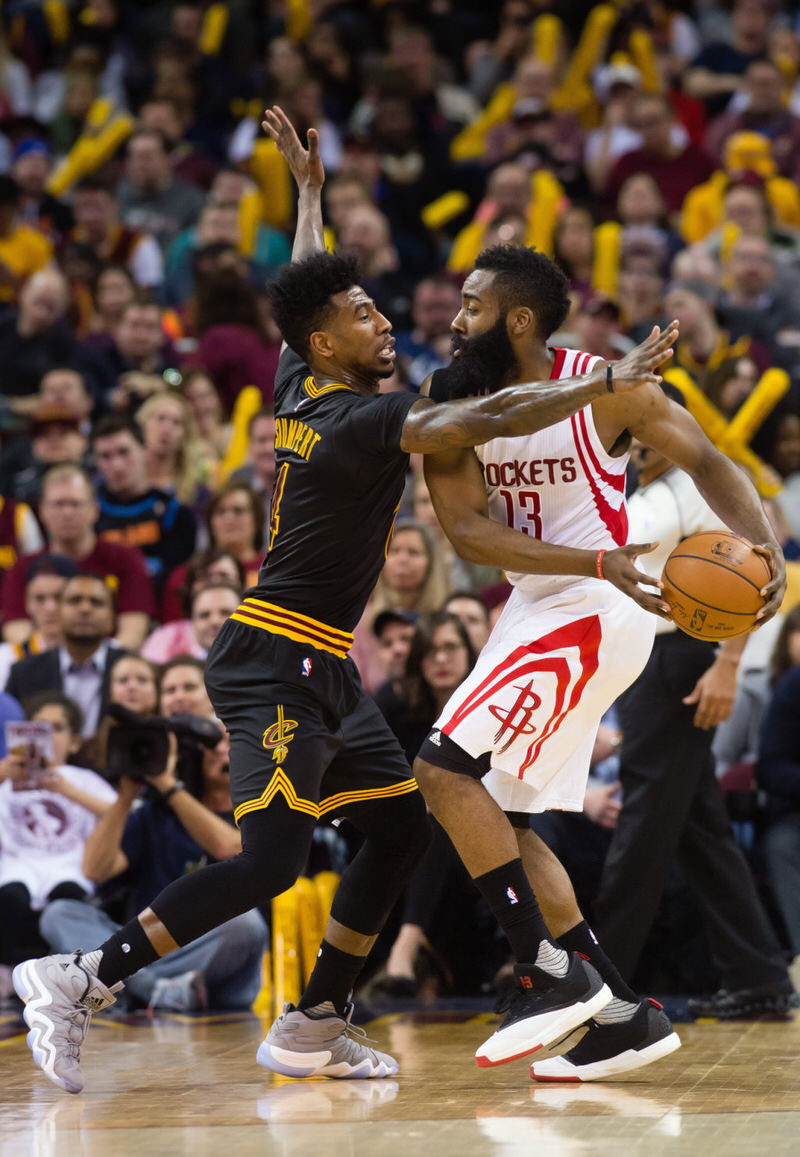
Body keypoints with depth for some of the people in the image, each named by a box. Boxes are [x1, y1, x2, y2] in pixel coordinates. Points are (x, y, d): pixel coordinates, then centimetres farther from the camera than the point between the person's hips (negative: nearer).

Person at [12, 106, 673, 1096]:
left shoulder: (300, 385, 9)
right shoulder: (358, 420, -16)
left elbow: (304, 288, 28)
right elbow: (489, 419, -27)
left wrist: (309, 188, 40)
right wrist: (609, 384, -27)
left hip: (317, 668, 10)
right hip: (275, 663, -10)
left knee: (402, 826, 8)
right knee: (269, 860, -16)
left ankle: (311, 1029, 10)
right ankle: (78, 981, -12)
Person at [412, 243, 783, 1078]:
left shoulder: (601, 388, -12)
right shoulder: (455, 406, -1)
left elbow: (703, 459, -4)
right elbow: (467, 530, -12)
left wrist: (763, 544, -23)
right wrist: (597, 561, -26)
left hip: (594, 614, -7)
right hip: (532, 613, 7)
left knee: (445, 767, -19)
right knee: (498, 822, 7)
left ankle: (548, 974, -13)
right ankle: (624, 1015, 12)